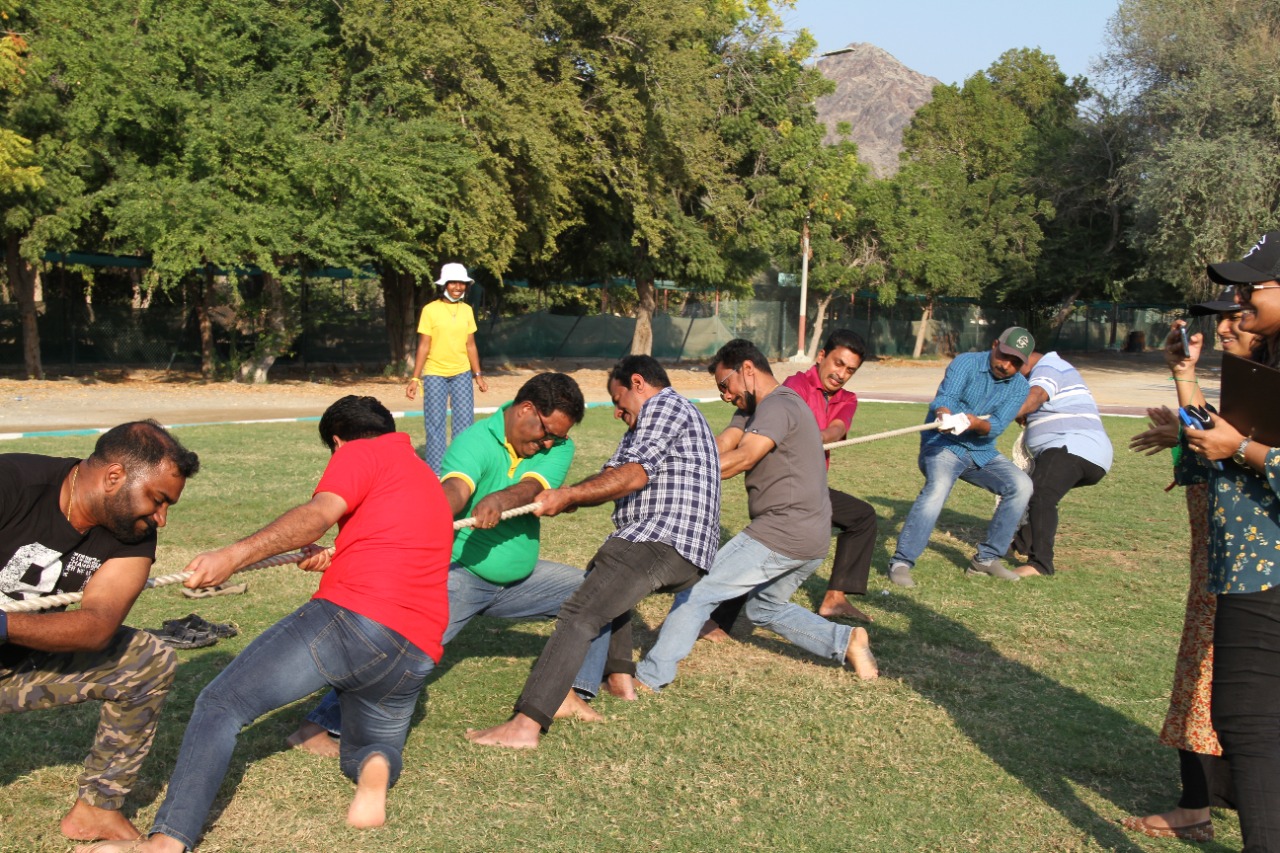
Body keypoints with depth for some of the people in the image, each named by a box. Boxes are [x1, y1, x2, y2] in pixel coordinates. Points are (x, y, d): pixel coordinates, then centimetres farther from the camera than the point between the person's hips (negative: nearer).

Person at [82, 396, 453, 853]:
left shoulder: (360, 453, 8)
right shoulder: (431, 482, 34)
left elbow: (319, 513, -12)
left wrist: (234, 555, -21)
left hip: (350, 616, -7)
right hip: (415, 654, 7)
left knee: (219, 704, 1)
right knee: (375, 745, 28)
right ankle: (377, 767, -10)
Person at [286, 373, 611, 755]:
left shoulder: (558, 446, -4)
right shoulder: (476, 441, -19)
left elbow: (533, 488, -25)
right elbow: (454, 489, -39)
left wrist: (500, 500, -48)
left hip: (518, 578, 6)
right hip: (461, 573, -6)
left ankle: (569, 693, 7)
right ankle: (318, 725, -17)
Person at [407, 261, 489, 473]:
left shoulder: (467, 310, 5)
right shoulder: (430, 310, -7)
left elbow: (470, 345, 9)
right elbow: (423, 346, -7)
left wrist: (478, 375, 9)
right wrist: (415, 378, -11)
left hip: (462, 374, 4)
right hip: (435, 374, -3)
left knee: (464, 421, 2)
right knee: (435, 423, 1)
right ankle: (434, 471, 8)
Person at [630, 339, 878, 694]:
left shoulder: (778, 405, -14)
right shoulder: (753, 409, 18)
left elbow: (741, 458, -27)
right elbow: (718, 448, 5)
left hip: (780, 537, -11)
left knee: (697, 592, -6)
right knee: (766, 608, 27)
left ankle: (650, 677, -2)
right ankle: (846, 641, 16)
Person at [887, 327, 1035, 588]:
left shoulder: (1019, 387, 2)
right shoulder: (966, 363, -9)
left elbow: (996, 427, -13)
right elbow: (945, 396, -26)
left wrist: (976, 423, -36)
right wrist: (944, 415, -49)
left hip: (981, 452, 5)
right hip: (942, 444, -5)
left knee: (1021, 485, -13)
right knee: (938, 486, -33)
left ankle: (986, 559, -1)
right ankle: (901, 562, -30)